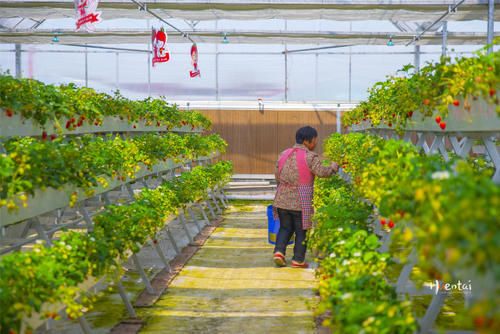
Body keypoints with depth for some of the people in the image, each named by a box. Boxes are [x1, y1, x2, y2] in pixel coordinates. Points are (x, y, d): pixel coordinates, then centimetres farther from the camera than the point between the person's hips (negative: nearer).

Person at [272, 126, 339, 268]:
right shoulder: (310, 156, -11)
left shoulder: (284, 154, 8)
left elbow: (277, 176, 12)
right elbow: (321, 172, -20)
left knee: (285, 228, 19)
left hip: (282, 198, 5)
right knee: (302, 231, 9)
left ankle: (279, 252, 2)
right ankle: (298, 260, 13)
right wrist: (334, 167, -2)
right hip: (301, 201, -5)